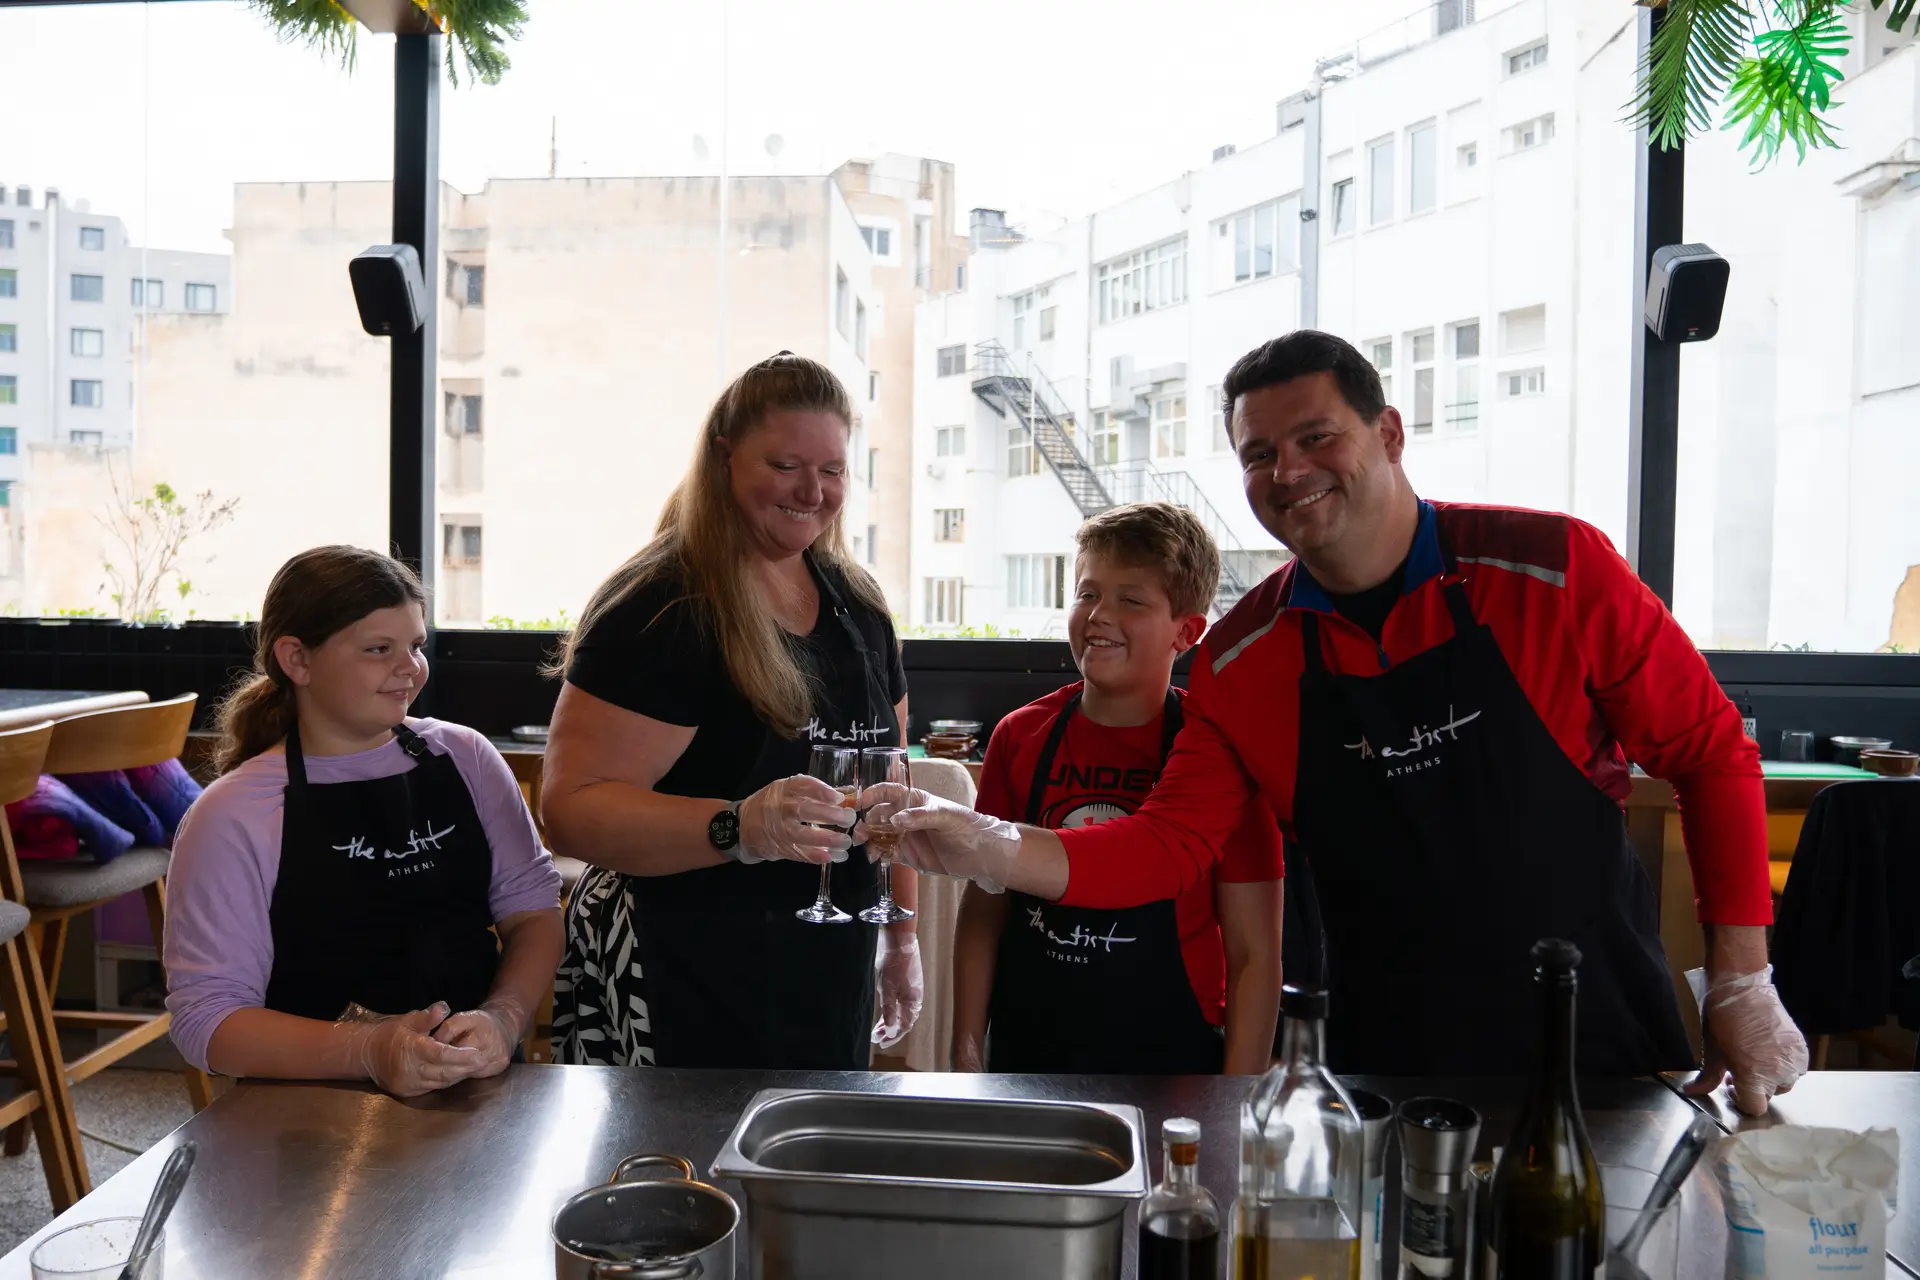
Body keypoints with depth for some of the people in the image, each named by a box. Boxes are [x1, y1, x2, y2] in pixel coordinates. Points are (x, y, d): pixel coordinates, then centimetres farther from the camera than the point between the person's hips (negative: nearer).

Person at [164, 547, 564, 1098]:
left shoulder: (464, 758, 9)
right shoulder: (232, 816, -2)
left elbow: (532, 906, 9)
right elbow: (207, 1016, -6)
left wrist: (502, 1018, -10)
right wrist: (368, 1052, -21)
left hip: (484, 1085, 2)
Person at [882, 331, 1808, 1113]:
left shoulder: (1552, 568, -11)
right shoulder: (1242, 659, -3)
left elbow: (1709, 752, -3)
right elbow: (1171, 842, -3)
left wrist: (1742, 984, -6)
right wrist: (996, 850, -19)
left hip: (1607, 1045, -1)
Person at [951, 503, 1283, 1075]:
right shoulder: (1019, 737, -2)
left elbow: (1254, 954, -9)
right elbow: (983, 910, 5)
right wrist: (967, 1049, 0)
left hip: (1169, 1054, -3)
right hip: (1025, 1047, 3)